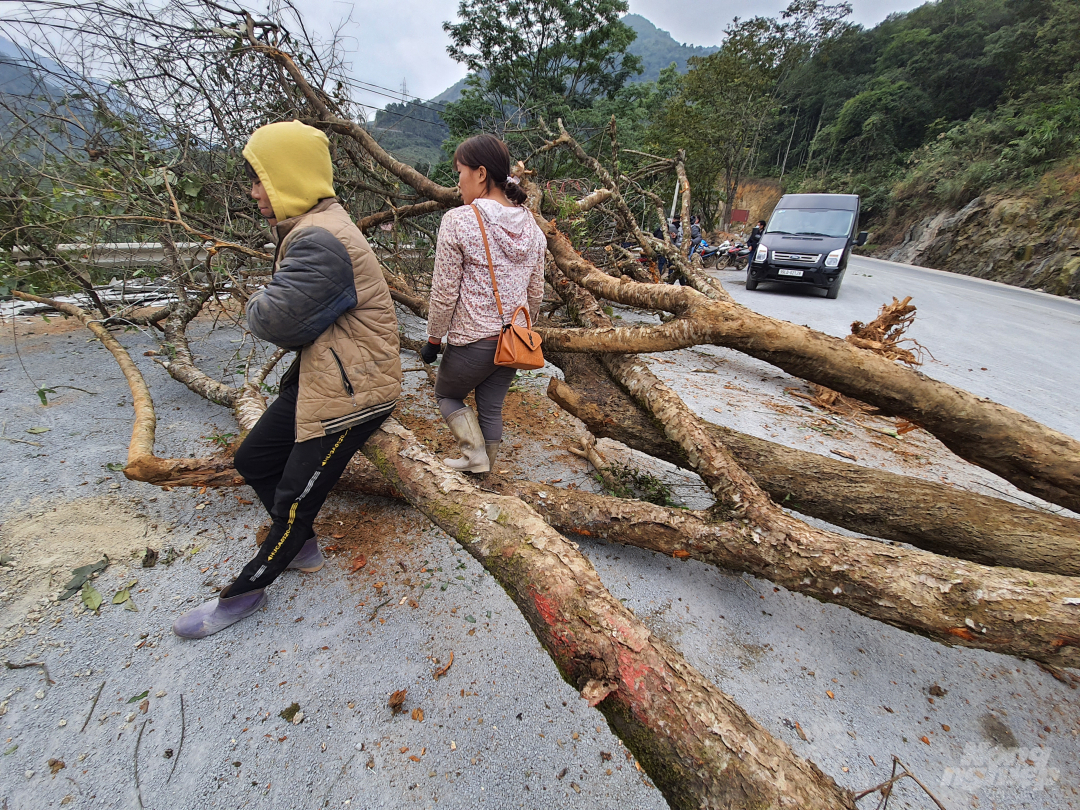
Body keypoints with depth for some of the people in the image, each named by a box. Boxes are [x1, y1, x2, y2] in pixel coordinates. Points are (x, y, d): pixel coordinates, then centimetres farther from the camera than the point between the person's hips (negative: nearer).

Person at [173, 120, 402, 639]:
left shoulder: (319, 241, -23)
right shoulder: (310, 228, 13)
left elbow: (272, 319, -23)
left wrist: (259, 304, -1)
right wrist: (271, 309, -6)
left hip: (351, 389, -11)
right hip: (317, 376, 11)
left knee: (295, 495, 5)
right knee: (253, 460, 19)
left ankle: (246, 591, 27)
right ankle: (301, 546, 37)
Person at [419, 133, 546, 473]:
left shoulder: (458, 220, -14)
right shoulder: (531, 225, 4)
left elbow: (444, 292, -13)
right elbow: (536, 293, 10)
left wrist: (433, 338, 0)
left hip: (471, 340, -5)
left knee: (447, 395, 22)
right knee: (491, 407, 19)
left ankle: (476, 454, 12)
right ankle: (482, 472, 34)